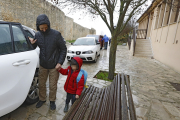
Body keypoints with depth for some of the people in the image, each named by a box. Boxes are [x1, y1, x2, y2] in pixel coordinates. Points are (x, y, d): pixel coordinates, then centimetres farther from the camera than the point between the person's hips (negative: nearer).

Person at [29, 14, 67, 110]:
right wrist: (32, 44, -12)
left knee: (53, 86, 10)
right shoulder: (37, 35, 0)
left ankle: (52, 101, 35)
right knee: (41, 84, 18)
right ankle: (42, 99, 43)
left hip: (54, 66, -3)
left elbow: (63, 49, -8)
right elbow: (35, 48, 12)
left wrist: (60, 62, -13)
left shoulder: (56, 34, -12)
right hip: (42, 65, 4)